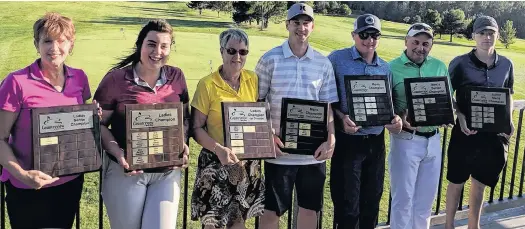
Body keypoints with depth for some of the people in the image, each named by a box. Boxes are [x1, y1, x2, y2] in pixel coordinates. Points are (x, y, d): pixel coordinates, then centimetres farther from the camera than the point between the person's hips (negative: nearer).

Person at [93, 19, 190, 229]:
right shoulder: (116, 78, -9)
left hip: (167, 172, 3)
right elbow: (98, 124, -4)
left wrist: (184, 145, -5)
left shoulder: (176, 77, 2)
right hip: (126, 171, -2)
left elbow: (185, 117, 12)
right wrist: (118, 153, -18)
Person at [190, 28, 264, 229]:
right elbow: (197, 128, -10)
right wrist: (219, 149, -24)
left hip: (248, 163, 4)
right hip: (216, 163, -3)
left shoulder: (253, 80, 1)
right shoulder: (207, 84, -11)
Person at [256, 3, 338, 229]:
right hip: (279, 150, -2)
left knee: (310, 208, 13)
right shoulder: (270, 59, -4)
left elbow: (328, 105, 6)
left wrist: (330, 139, -8)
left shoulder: (323, 63, 4)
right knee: (271, 209, 7)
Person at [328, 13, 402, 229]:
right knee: (347, 204, 2)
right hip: (348, 141, -5)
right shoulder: (337, 59, -5)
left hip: (376, 141, 5)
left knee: (372, 200, 16)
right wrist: (341, 118, -21)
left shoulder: (385, 67, 10)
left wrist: (395, 118, -6)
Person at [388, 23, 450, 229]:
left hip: (433, 139, 5)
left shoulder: (440, 67, 6)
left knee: (426, 198, 17)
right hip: (406, 139, -5)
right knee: (403, 198, 5)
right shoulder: (392, 67, -8)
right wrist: (399, 119, -26)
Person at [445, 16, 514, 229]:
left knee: (480, 185, 16)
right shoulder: (460, 63, -8)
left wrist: (509, 121, 1)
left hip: (494, 133, 3)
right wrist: (461, 118, -18)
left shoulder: (506, 65, 3)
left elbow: (508, 96, 15)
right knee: (456, 182, 9)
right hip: (465, 131, -3)